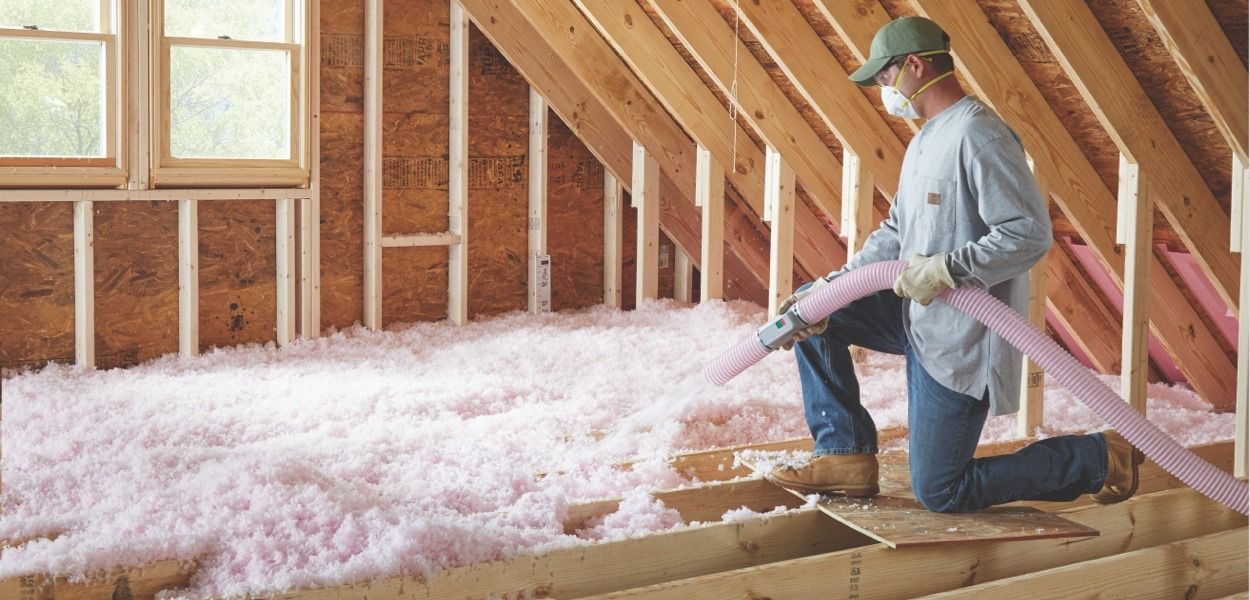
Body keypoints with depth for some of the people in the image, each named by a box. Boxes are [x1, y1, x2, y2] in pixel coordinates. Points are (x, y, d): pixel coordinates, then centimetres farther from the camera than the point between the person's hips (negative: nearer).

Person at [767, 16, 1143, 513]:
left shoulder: (976, 135, -19)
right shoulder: (926, 140, 14)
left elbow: (1031, 233, -26)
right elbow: (896, 234, 14)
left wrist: (947, 268, -27)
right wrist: (828, 288, 2)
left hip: (959, 338, -10)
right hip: (919, 316, 10)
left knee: (939, 493, -4)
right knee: (812, 310, 6)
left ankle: (1098, 458, 8)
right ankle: (845, 454, 8)